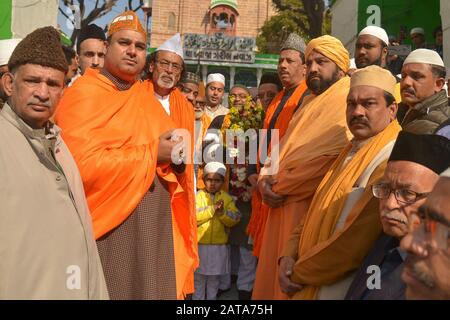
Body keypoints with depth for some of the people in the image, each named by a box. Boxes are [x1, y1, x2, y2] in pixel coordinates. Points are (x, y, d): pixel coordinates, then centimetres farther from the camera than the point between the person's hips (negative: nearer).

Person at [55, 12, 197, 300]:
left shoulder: (149, 96, 13)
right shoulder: (83, 93, -9)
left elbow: (167, 146, 16)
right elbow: (82, 165, -22)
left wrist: (175, 155, -9)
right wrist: (153, 153, -15)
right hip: (110, 228, -6)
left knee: (154, 289, 13)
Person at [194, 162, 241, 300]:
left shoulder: (227, 198, 3)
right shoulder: (197, 196, -5)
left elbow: (235, 219, -5)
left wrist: (223, 213, -22)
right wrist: (212, 209, -23)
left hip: (219, 247, 2)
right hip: (200, 245, -2)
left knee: (214, 280, 15)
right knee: (198, 279, 9)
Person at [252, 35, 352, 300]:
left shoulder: (347, 101, -8)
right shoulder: (309, 103, 21)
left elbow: (329, 155, -22)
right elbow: (283, 148, 17)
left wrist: (280, 185, -12)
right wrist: (265, 179, -3)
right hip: (285, 207, 8)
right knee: (277, 275, 14)